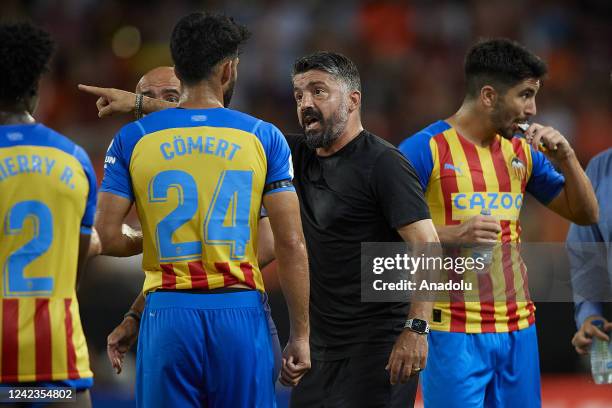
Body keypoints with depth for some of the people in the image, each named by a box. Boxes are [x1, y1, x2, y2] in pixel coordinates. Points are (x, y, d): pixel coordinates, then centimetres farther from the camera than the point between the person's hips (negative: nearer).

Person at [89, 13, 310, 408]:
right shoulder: (263, 138, 1)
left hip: (168, 314, 0)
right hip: (241, 313, 0)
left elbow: (107, 237, -2)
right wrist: (300, 335, 3)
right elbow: (291, 245, -2)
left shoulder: (134, 138, 3)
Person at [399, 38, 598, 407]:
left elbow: (586, 214, 17)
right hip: (454, 330, -6)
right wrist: (453, 235, -22)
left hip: (518, 328, 6)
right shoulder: (425, 149, -7)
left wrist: (565, 158, 2)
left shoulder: (523, 152, 12)